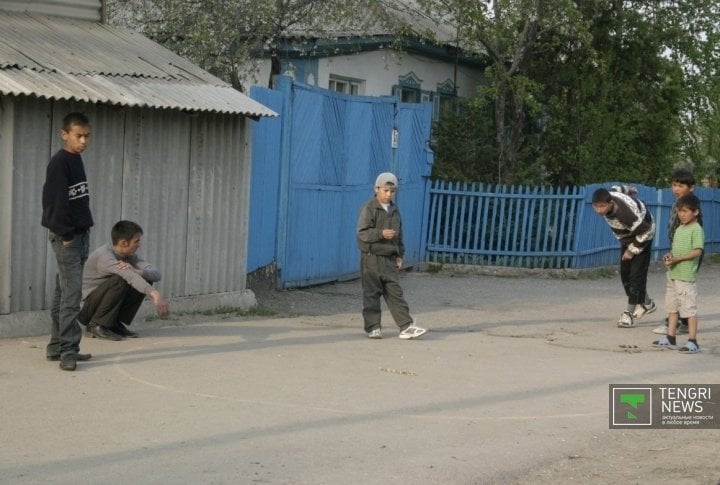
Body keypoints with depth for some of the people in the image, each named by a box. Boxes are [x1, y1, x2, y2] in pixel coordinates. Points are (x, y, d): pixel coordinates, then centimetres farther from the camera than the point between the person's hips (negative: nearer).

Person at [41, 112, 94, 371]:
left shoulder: (76, 160, 14)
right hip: (66, 237, -9)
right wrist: (66, 234, -16)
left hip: (80, 234, 9)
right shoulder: (59, 162, -13)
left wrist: (82, 233, 14)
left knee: (63, 294, 12)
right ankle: (68, 350, -7)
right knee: (71, 294, -10)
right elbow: (56, 201, -17)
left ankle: (57, 347, 17)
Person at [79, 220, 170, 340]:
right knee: (119, 281, -32)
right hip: (84, 308, -8)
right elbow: (130, 277, -40)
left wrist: (135, 271, -32)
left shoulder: (130, 256, 1)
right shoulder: (104, 255, -25)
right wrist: (155, 294, -51)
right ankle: (97, 325, -16)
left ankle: (116, 324, 1)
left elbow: (157, 274, -12)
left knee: (146, 279, -5)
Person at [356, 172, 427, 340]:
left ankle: (406, 326, -1)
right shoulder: (369, 208, -7)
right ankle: (373, 327, 8)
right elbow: (362, 233, -15)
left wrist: (399, 255, 13)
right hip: (371, 258, -5)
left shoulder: (394, 210, 13)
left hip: (389, 259, 5)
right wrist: (381, 233, -26)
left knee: (395, 293, 3)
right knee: (372, 294, 1)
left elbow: (399, 235, 20)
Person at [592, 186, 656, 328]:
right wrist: (628, 191, 27)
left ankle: (629, 313, -11)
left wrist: (632, 250, -20)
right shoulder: (607, 198, -21)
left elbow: (646, 231, -33)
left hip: (642, 235, -9)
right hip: (627, 237, 9)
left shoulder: (625, 213, -44)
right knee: (624, 272, 11)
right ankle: (647, 304, 28)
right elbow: (618, 189, 4)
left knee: (636, 274, -13)